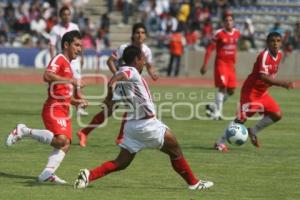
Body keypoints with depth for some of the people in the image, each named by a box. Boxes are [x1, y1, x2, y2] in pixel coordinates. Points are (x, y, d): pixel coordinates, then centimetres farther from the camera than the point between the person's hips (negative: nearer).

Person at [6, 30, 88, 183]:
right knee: (60, 140, -25)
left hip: (63, 111, 10)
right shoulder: (59, 59, -5)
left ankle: (48, 173, -10)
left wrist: (75, 101, 17)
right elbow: (47, 76, -25)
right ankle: (23, 131, -11)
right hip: (53, 109, -10)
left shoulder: (67, 64, 24)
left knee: (66, 144, -4)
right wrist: (72, 81, -24)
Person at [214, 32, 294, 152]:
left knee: (277, 115, -2)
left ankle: (253, 131, 14)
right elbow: (263, 77, -36)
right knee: (242, 119, -10)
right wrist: (283, 83, -43)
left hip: (262, 92, 8)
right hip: (250, 91, -8)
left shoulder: (279, 55, 1)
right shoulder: (264, 56, -25)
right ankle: (220, 142, 1)